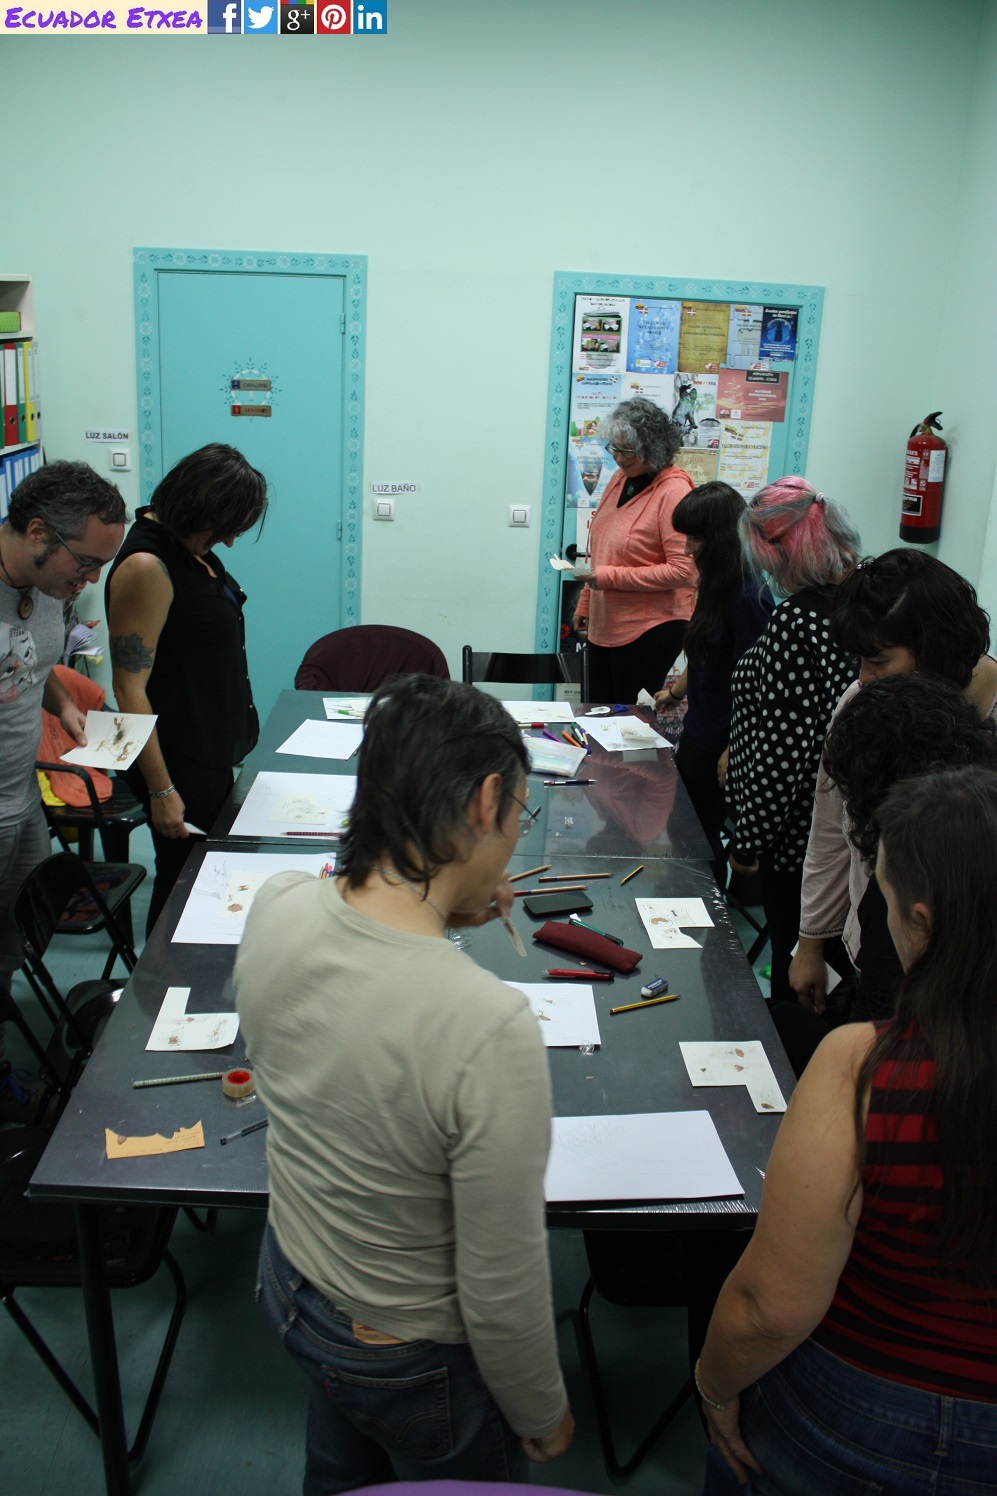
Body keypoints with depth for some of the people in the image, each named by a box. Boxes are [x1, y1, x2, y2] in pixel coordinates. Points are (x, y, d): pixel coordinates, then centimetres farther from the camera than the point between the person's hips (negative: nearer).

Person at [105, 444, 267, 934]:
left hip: (214, 749, 9)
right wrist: (161, 791, -22)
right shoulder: (146, 567, -24)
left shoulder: (189, 547, 4)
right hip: (180, 761, -9)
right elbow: (130, 689, -24)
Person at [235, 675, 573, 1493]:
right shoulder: (491, 1030, -40)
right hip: (410, 1360, -5)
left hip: (290, 1281, 6)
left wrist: (439, 909, -7)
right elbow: (502, 1292, -26)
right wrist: (544, 1417, -8)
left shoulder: (276, 905, -22)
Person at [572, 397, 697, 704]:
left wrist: (608, 576, -21)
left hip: (652, 630, -8)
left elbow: (683, 570, -21)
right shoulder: (620, 479, 8)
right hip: (604, 625, 8)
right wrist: (585, 604, 19)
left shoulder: (673, 491, -15)